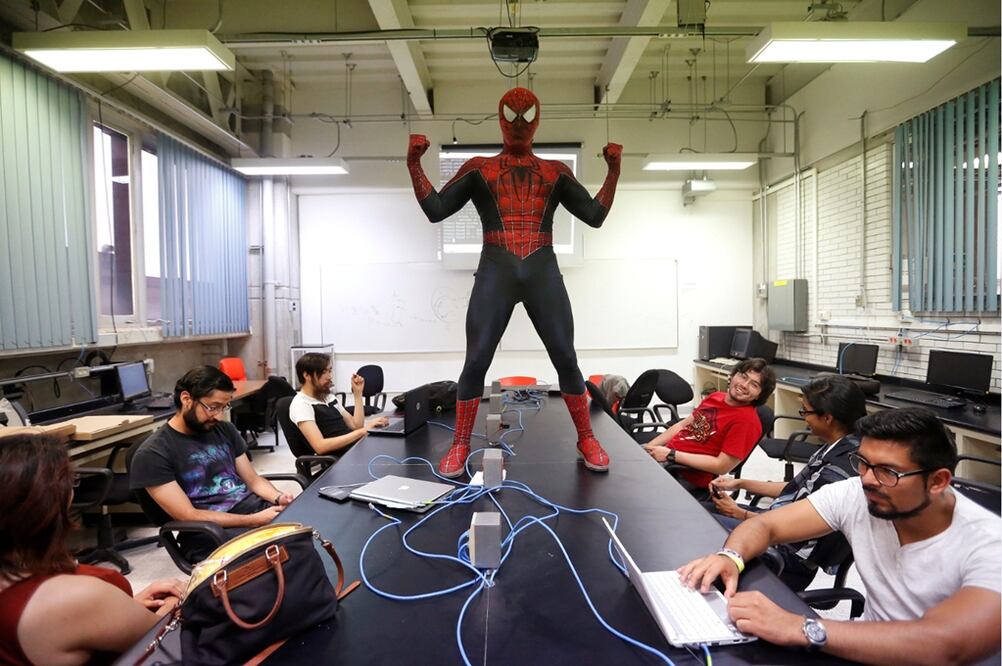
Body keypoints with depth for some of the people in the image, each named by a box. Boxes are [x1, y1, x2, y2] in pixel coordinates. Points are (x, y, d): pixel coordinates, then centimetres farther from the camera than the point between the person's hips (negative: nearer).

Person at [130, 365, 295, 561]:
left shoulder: (224, 430, 12)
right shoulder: (153, 453, -6)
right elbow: (189, 516, -11)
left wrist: (278, 497, -8)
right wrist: (255, 521, -18)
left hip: (255, 508, 6)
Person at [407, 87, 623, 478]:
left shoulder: (556, 172, 17)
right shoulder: (478, 168, 13)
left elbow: (595, 216, 13)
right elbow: (436, 210, 6)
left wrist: (614, 171, 5)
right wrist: (414, 164, -2)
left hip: (543, 273, 1)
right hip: (495, 273, -1)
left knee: (566, 359, 1)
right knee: (476, 361, -5)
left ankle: (587, 441, 16)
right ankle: (460, 447, 9)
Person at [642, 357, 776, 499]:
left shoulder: (747, 420, -17)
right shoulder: (715, 397, 6)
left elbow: (721, 466, -20)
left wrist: (670, 455, -19)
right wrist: (648, 447, 3)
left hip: (685, 477, -7)